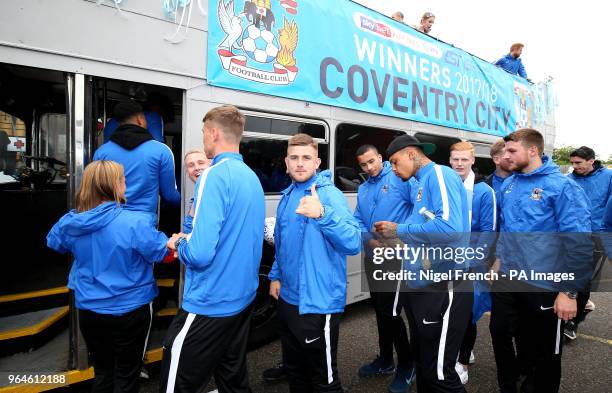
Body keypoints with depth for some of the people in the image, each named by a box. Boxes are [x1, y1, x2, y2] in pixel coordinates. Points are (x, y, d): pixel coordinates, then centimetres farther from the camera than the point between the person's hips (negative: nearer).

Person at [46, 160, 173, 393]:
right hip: (129, 311, -5)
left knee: (102, 371, 24)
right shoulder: (134, 222, -25)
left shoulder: (70, 222, -6)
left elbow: (53, 242, 15)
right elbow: (161, 252, -14)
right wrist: (169, 240, 6)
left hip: (89, 311, 5)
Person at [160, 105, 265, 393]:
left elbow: (200, 254, -26)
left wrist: (179, 244, -5)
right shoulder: (252, 178, 7)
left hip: (210, 304, -8)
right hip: (242, 298, 8)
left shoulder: (215, 175, -19)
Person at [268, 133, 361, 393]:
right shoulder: (287, 196, 8)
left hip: (318, 303, -7)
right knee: (294, 370, 24)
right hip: (288, 300, 8)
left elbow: (353, 244, -30)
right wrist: (276, 275, 13)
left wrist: (322, 214, -43)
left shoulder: (329, 194, -16)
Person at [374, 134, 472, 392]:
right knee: (422, 362, 22)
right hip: (421, 284, 10)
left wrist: (399, 230, -17)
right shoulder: (423, 183, 15)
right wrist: (393, 242, 7)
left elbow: (450, 226, -28)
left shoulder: (440, 174, -12)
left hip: (442, 287, -10)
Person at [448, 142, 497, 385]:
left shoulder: (483, 191, -9)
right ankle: (465, 350, 38)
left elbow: (487, 231, -11)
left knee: (467, 312, 4)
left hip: (471, 264, -4)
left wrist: (470, 260, -17)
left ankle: (463, 363, 20)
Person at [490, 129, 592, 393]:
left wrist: (570, 292, -18)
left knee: (544, 353, 13)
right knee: (500, 333, 18)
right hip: (507, 278, 6)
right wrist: (500, 257, 11)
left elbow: (579, 242, -18)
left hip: (544, 285, -6)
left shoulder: (562, 186, -16)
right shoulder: (508, 185, 4)